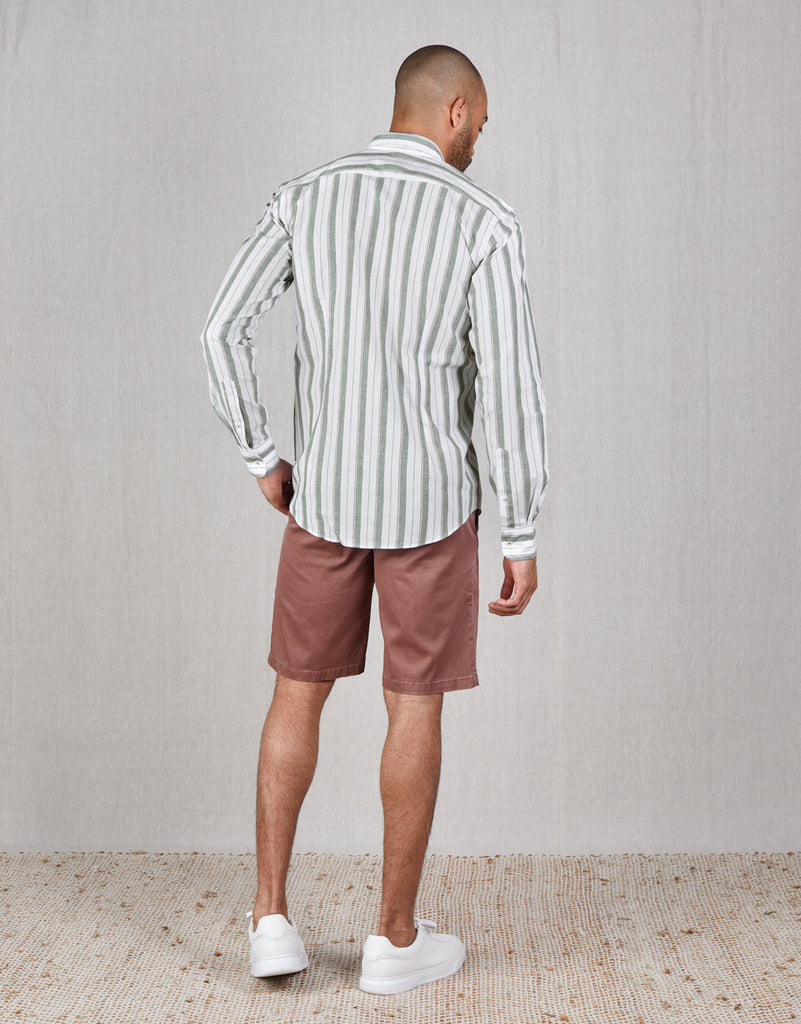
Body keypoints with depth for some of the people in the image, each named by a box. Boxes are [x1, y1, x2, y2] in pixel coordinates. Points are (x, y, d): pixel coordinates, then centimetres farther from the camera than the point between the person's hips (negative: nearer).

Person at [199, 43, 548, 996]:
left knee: (298, 691, 16)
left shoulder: (303, 197, 0)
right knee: (415, 709, 8)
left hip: (325, 495, 3)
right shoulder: (484, 221, -9)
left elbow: (221, 331, -5)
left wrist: (261, 459, 8)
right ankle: (395, 936, 17)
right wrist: (522, 539, -6)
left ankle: (271, 916, 13)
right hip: (429, 501, -2)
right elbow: (511, 390, -13)